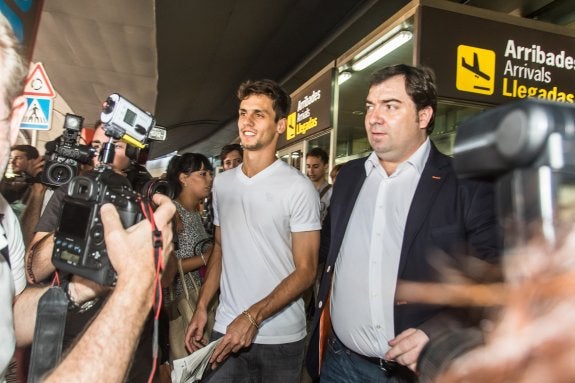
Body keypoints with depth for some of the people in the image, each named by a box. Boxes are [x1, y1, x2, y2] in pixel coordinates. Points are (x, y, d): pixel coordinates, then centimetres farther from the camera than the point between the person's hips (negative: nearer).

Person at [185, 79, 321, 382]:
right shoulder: (222, 182, 5)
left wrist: (252, 317, -20)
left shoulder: (299, 188, -13)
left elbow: (305, 270, -13)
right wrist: (201, 307, 6)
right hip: (225, 329, 4)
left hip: (280, 337, -4)